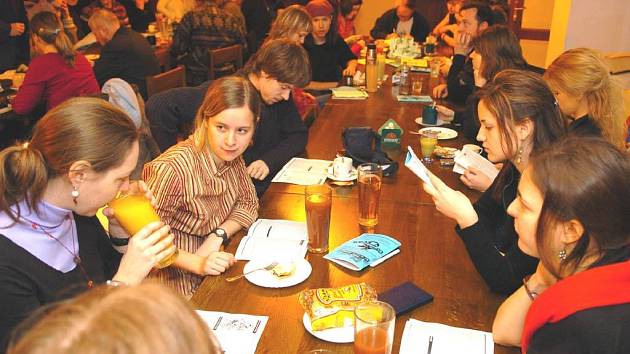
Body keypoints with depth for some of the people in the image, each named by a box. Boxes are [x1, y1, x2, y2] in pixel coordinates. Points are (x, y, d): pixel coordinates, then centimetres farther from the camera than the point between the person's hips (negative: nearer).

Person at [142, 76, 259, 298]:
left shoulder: (232, 155, -5)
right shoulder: (173, 168, -26)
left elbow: (248, 204, 5)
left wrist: (218, 235, -12)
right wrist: (198, 263, -30)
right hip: (181, 283, -7)